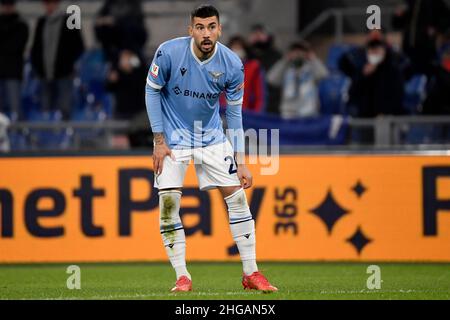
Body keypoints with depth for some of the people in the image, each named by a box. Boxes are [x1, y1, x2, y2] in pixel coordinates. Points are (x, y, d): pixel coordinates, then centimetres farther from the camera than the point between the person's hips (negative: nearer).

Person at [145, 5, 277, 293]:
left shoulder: (232, 64, -14)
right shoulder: (169, 53, -20)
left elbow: (234, 113, -5)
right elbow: (152, 91, -7)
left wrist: (240, 161, -6)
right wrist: (159, 141, -9)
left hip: (212, 136, 2)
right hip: (173, 137, -2)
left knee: (237, 195, -4)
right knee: (168, 201, -12)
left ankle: (251, 273, 6)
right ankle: (183, 277, -1)